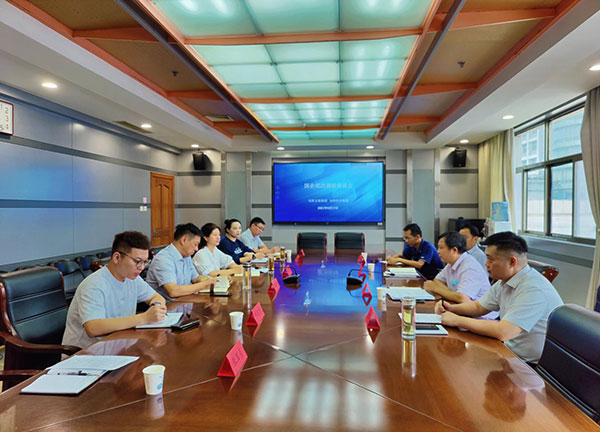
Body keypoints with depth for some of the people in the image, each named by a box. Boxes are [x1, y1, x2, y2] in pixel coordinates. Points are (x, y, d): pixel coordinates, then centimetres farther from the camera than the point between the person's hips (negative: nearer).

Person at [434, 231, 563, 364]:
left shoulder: (534, 289, -25)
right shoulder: (504, 282, 4)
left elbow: (503, 332, -32)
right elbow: (479, 306, 18)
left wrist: (457, 320, -23)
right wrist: (451, 308, -1)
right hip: (511, 352, 8)